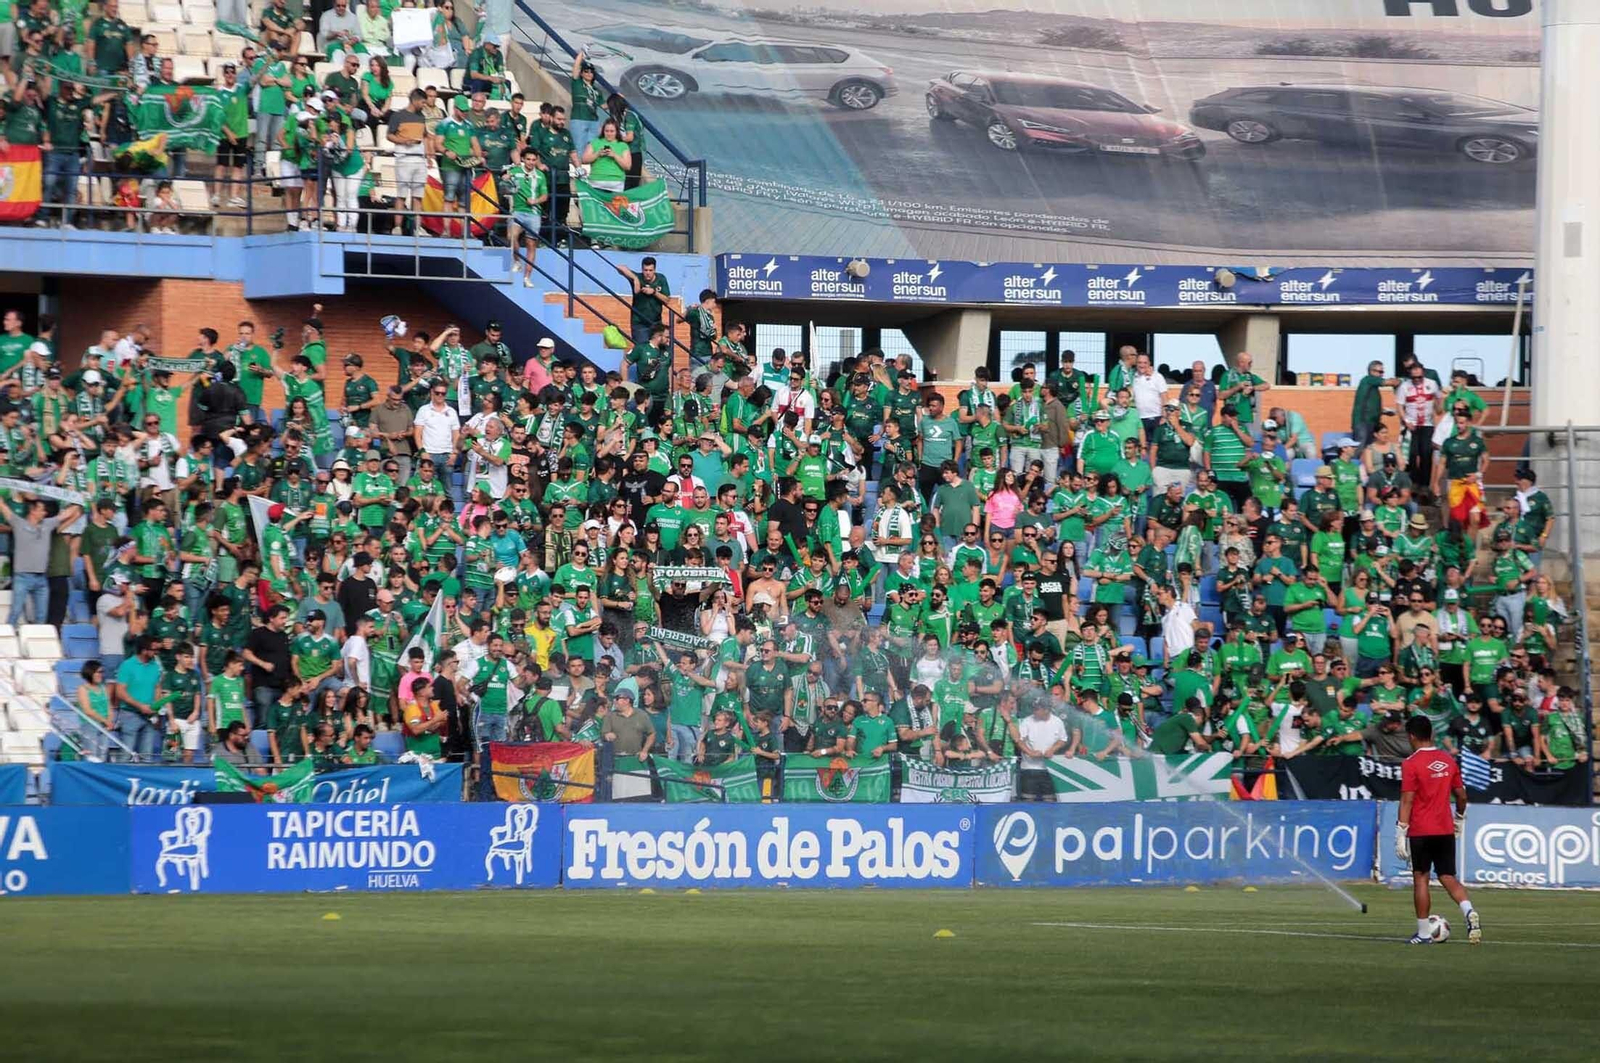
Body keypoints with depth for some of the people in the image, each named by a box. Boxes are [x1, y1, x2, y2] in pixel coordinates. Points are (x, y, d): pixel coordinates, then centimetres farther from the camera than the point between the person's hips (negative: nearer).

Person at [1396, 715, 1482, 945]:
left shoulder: (1411, 764, -10)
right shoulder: (1448, 760, 6)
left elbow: (1407, 800, -15)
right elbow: (1461, 795, 12)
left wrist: (1401, 833, -13)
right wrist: (1460, 818, 29)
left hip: (1420, 831, -4)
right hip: (1445, 830, 5)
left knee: (1420, 878, 6)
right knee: (1448, 878, 8)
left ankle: (1423, 933, 8)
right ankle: (1469, 912, -19)